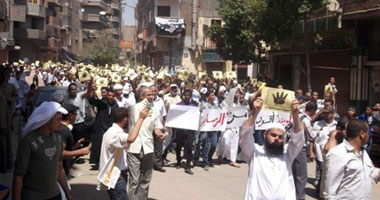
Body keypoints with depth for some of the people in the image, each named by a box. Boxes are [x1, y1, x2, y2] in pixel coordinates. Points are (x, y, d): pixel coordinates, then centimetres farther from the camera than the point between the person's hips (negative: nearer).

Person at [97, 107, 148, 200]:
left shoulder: (116, 131, 11)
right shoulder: (113, 133, -24)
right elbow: (131, 139, -43)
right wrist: (140, 118, -35)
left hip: (118, 174, 11)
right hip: (113, 177, -11)